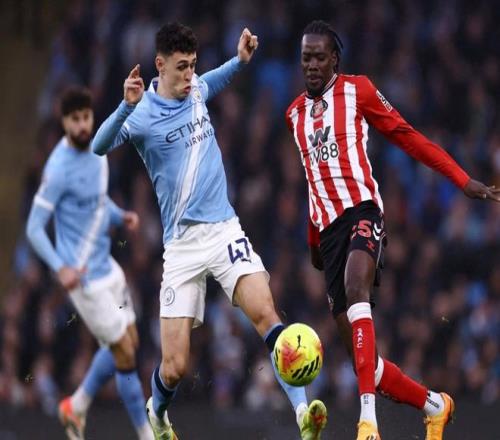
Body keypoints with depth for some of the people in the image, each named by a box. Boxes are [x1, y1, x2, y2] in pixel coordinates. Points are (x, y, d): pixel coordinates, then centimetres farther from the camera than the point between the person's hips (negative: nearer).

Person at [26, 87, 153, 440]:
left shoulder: (96, 153, 4)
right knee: (125, 355, -5)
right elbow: (34, 228, -18)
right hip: (85, 276, -9)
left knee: (128, 345, 17)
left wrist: (120, 216, 1)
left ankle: (76, 406, 35)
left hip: (107, 266, 9)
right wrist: (60, 268, -30)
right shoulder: (58, 169, -20)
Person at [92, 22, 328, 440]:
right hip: (182, 244, -3)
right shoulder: (142, 116, -8)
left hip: (224, 229, 3)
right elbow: (98, 147, -26)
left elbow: (217, 79, 33)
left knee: (265, 312, -23)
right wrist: (127, 106, -42)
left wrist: (241, 59, 13)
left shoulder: (197, 90, 8)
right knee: (175, 367, -4)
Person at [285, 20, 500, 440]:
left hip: (362, 211, -6)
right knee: (360, 355, 0)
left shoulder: (357, 90, 3)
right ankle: (434, 405, 21)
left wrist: (463, 180, -3)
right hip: (329, 228, 6)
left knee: (355, 289, -36)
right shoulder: (295, 113, 19)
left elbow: (407, 136, 4)